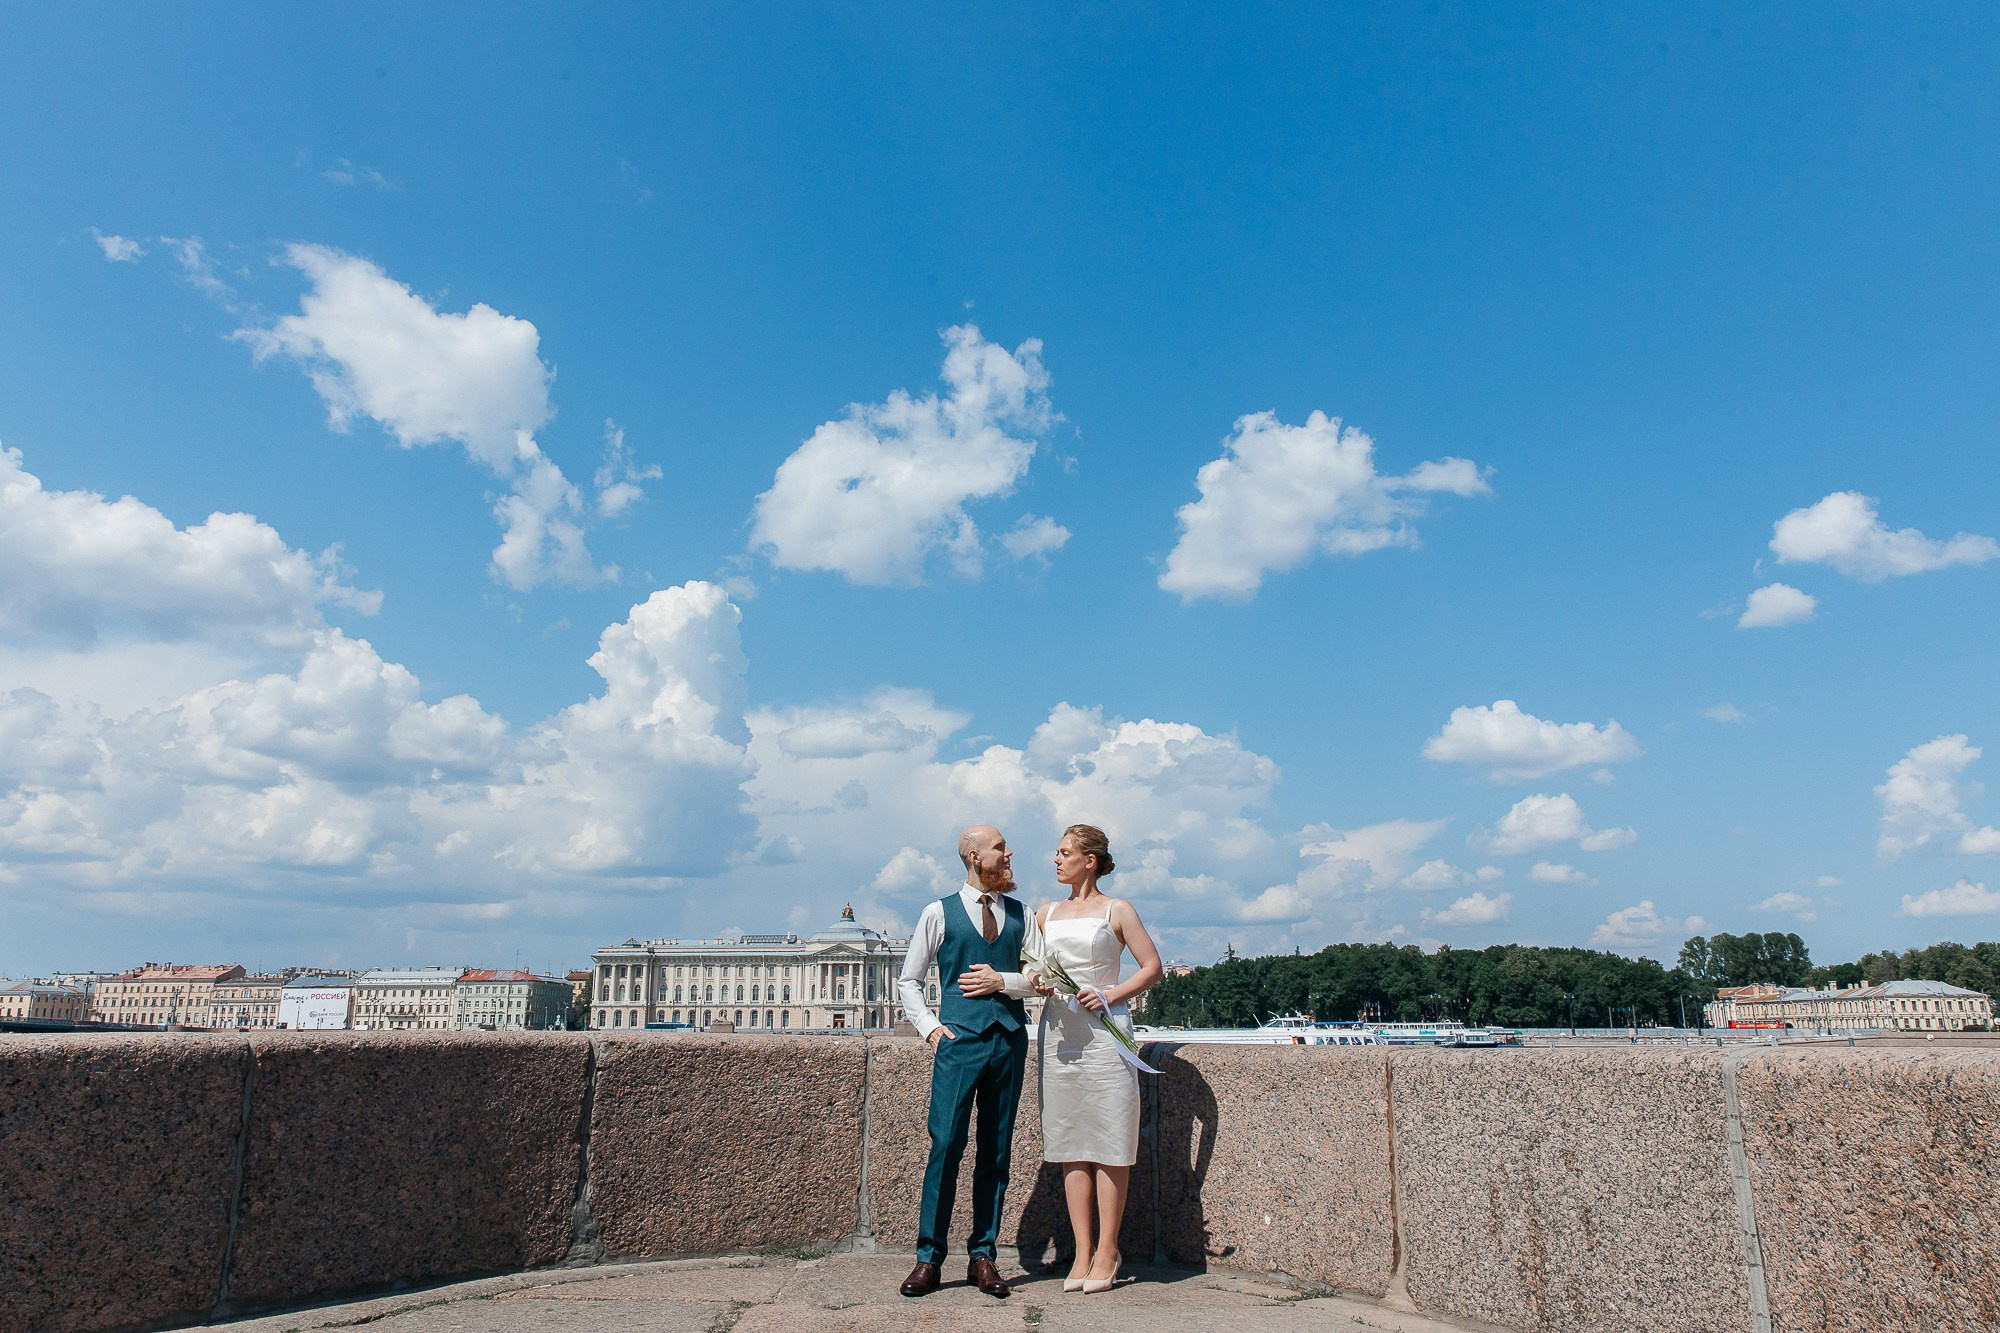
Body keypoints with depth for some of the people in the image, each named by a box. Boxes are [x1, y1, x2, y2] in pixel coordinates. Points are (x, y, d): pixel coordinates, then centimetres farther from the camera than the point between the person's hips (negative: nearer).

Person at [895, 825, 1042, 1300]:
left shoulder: (1020, 915, 13)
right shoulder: (940, 913, 5)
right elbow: (908, 980, 9)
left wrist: (1003, 981, -6)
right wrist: (930, 1027, -3)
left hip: (1010, 1041, 3)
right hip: (959, 1041, -3)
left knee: (996, 1150, 6)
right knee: (946, 1144, -9)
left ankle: (983, 1255, 15)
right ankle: (929, 1257, 1)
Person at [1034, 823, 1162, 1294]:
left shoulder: (1117, 911, 2)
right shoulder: (1046, 913, 15)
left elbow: (1152, 968, -1)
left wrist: (1110, 995, -13)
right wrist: (1036, 982, -2)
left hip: (1103, 1031, -4)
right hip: (1059, 1034, 4)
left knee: (1110, 1142, -2)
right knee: (1070, 1145, 5)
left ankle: (1107, 1250, 7)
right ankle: (1082, 1252, 11)